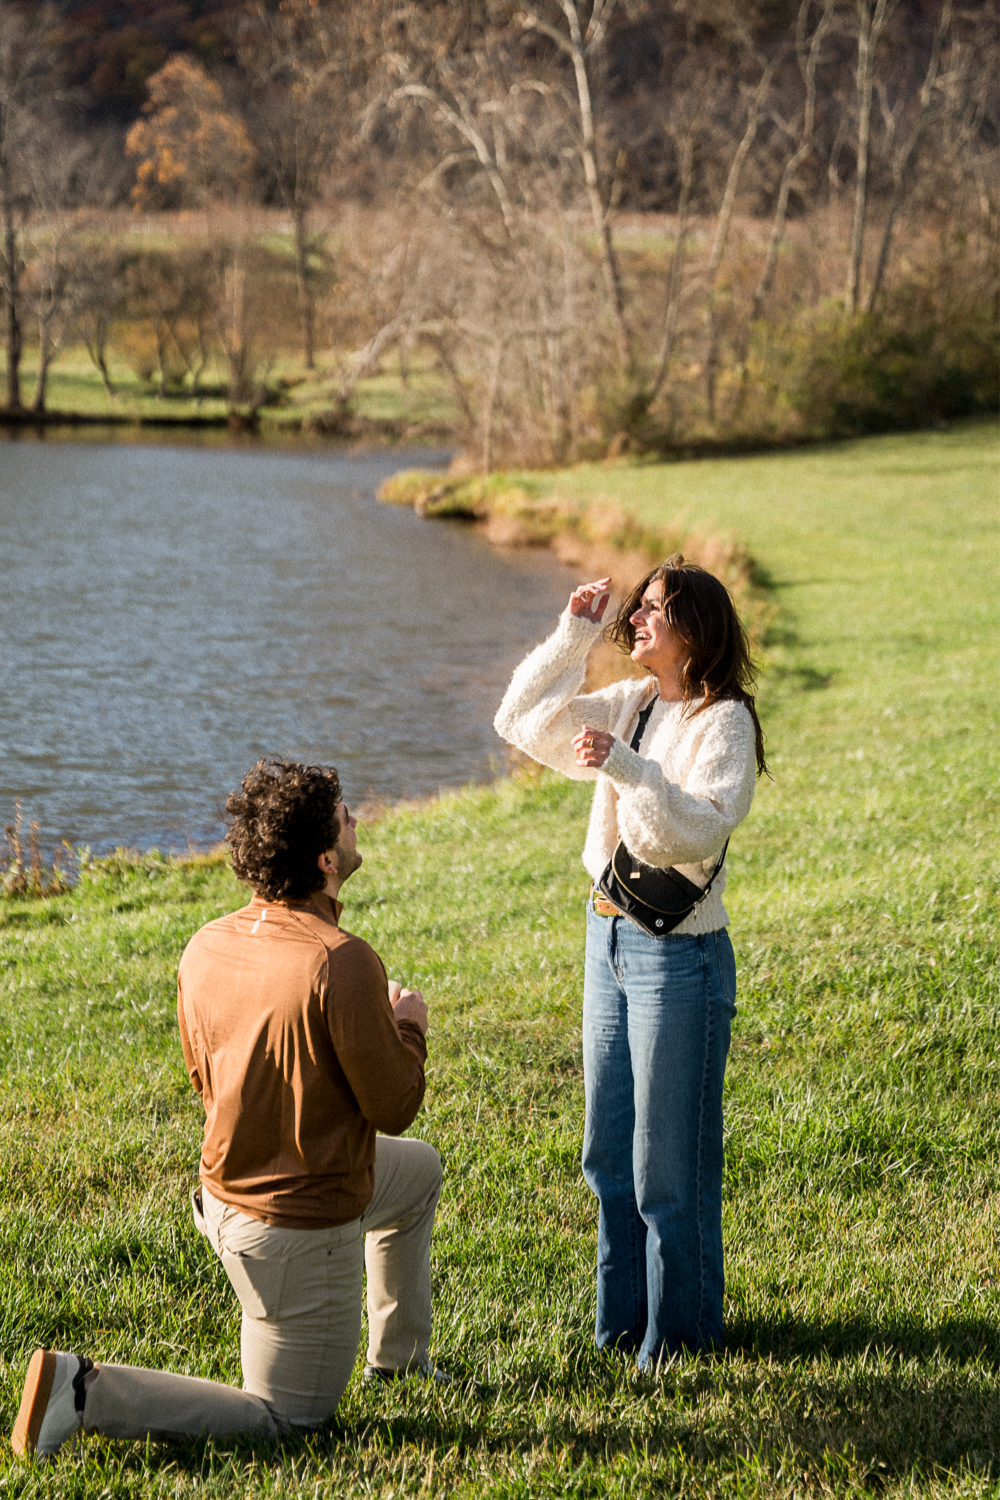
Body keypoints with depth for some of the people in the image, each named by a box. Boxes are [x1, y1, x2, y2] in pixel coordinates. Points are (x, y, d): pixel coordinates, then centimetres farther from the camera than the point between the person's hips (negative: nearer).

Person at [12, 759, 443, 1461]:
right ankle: (87, 1393, -5)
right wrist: (409, 1025, 0)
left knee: (421, 1169, 31)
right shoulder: (343, 963, -29)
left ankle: (398, 1354, 44)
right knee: (286, 1416, 9)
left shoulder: (206, 947, -5)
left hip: (229, 1188, 8)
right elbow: (394, 1107, -20)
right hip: (302, 1226, -8)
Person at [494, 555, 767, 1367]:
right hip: (609, 936, 8)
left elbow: (700, 829, -27)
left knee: (669, 1161, 3)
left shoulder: (724, 721, -14)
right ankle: (624, 1314, 31)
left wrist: (624, 766, -35)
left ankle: (681, 1330, 19)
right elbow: (521, 721, 8)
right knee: (609, 1151, 16)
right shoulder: (628, 704, 7)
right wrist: (572, 637, 0)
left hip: (679, 951, -7)